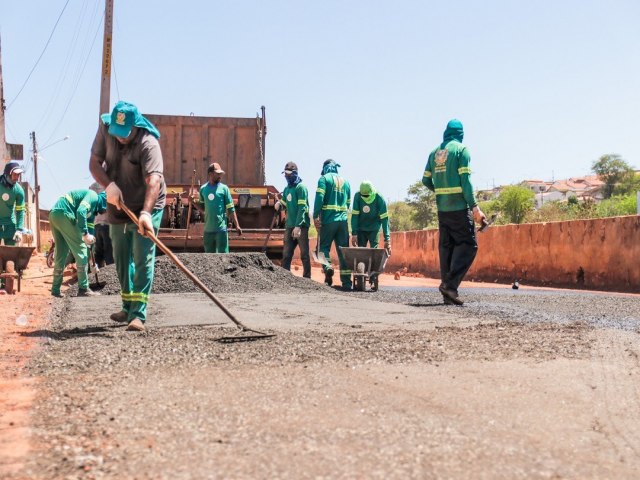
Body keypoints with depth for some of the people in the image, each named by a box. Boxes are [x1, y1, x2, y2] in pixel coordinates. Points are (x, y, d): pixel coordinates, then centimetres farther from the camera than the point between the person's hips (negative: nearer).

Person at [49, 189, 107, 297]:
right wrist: (85, 234, -20)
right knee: (81, 249, -5)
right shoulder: (93, 196, -2)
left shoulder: (93, 207, 25)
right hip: (63, 214, -10)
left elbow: (89, 225, 28)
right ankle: (83, 289, -4)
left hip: (54, 215, 10)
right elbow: (81, 211, -20)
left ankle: (55, 289, 18)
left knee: (61, 254, 15)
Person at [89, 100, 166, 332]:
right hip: (118, 207, 6)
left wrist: (146, 213, -53)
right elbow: (94, 162, -6)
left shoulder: (148, 144, -27)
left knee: (143, 260, -12)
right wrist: (109, 185, -25)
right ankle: (128, 308, 30)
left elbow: (154, 181, -39)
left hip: (145, 208, -6)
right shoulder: (105, 129, -9)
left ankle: (138, 315, -12)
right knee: (121, 260, 15)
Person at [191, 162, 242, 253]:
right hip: (208, 229, 4)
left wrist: (237, 225, -6)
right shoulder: (203, 189, 8)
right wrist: (194, 202, -1)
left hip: (221, 228, -4)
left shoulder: (224, 188, -1)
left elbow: (231, 209, -1)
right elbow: (203, 209, 16)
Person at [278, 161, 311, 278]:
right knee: (286, 254, 6)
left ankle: (307, 278, 3)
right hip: (289, 225, 7)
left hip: (301, 225, -7)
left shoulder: (301, 187, -7)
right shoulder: (287, 189, 16)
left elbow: (302, 208, -15)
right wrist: (280, 203, 1)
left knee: (304, 254, -2)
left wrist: (298, 226, -23)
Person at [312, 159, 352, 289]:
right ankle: (346, 282, 1)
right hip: (343, 220, 4)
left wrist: (315, 216, -11)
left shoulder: (324, 178, 1)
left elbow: (319, 198, -11)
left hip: (328, 220, -4)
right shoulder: (345, 182, 18)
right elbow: (348, 203, 18)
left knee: (324, 246, 9)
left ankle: (327, 267, -18)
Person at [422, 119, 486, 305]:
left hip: (441, 208, 6)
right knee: (468, 245, -2)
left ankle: (448, 293, 8)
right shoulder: (461, 149, -4)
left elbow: (426, 180, 16)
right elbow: (465, 180, -13)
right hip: (459, 207, -6)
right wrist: (474, 206, -14)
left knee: (446, 247, 9)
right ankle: (450, 284, -16)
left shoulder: (435, 152, 13)